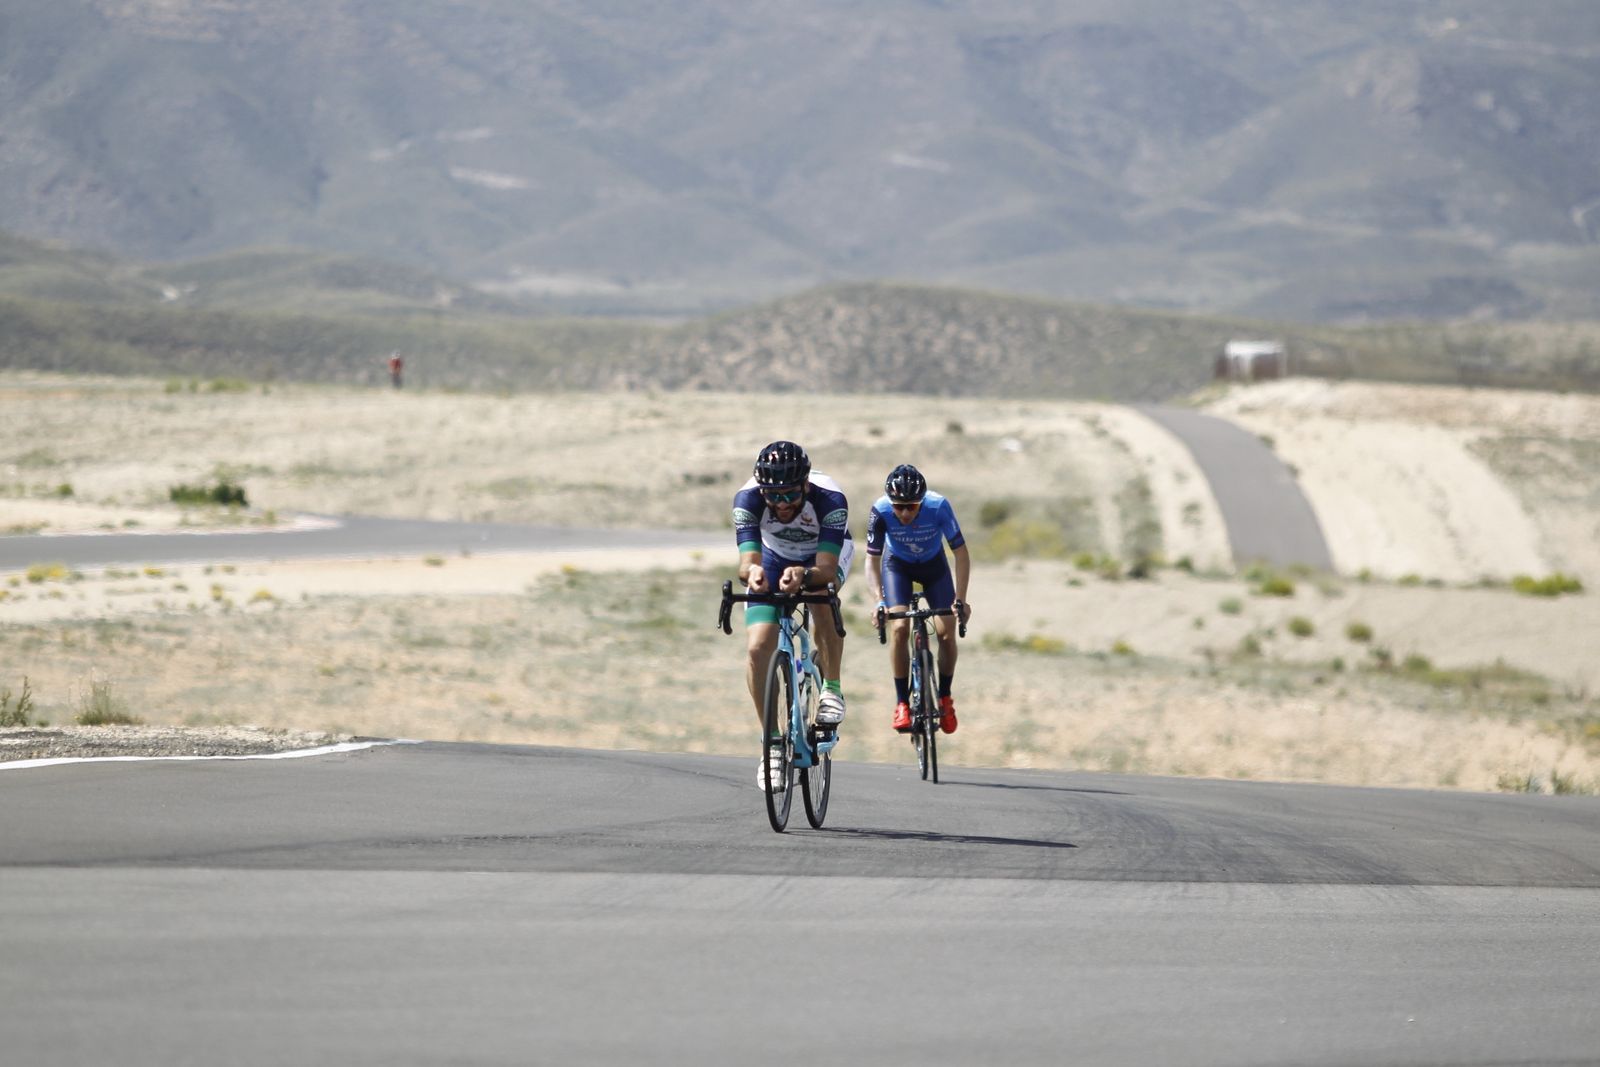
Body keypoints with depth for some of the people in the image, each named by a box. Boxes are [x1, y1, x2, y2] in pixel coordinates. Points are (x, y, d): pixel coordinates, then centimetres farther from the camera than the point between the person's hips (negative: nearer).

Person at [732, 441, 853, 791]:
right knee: (758, 648, -16)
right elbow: (747, 561, -42)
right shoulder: (748, 498, -33)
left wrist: (803, 575, -66)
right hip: (775, 558, 2)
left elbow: (825, 569, -45)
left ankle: (831, 688, -16)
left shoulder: (829, 498, -38)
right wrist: (752, 571, -65)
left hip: (825, 555, -2)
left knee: (822, 595, -37)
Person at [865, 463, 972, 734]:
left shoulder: (939, 507, -34)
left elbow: (961, 554, -26)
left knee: (946, 632, -12)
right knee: (899, 627, -21)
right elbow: (872, 561, -25)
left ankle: (945, 697, 11)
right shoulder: (880, 512, -33)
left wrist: (960, 600, -33)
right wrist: (879, 601, -39)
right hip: (897, 565, 0)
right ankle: (902, 702, -9)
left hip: (933, 564, 0)